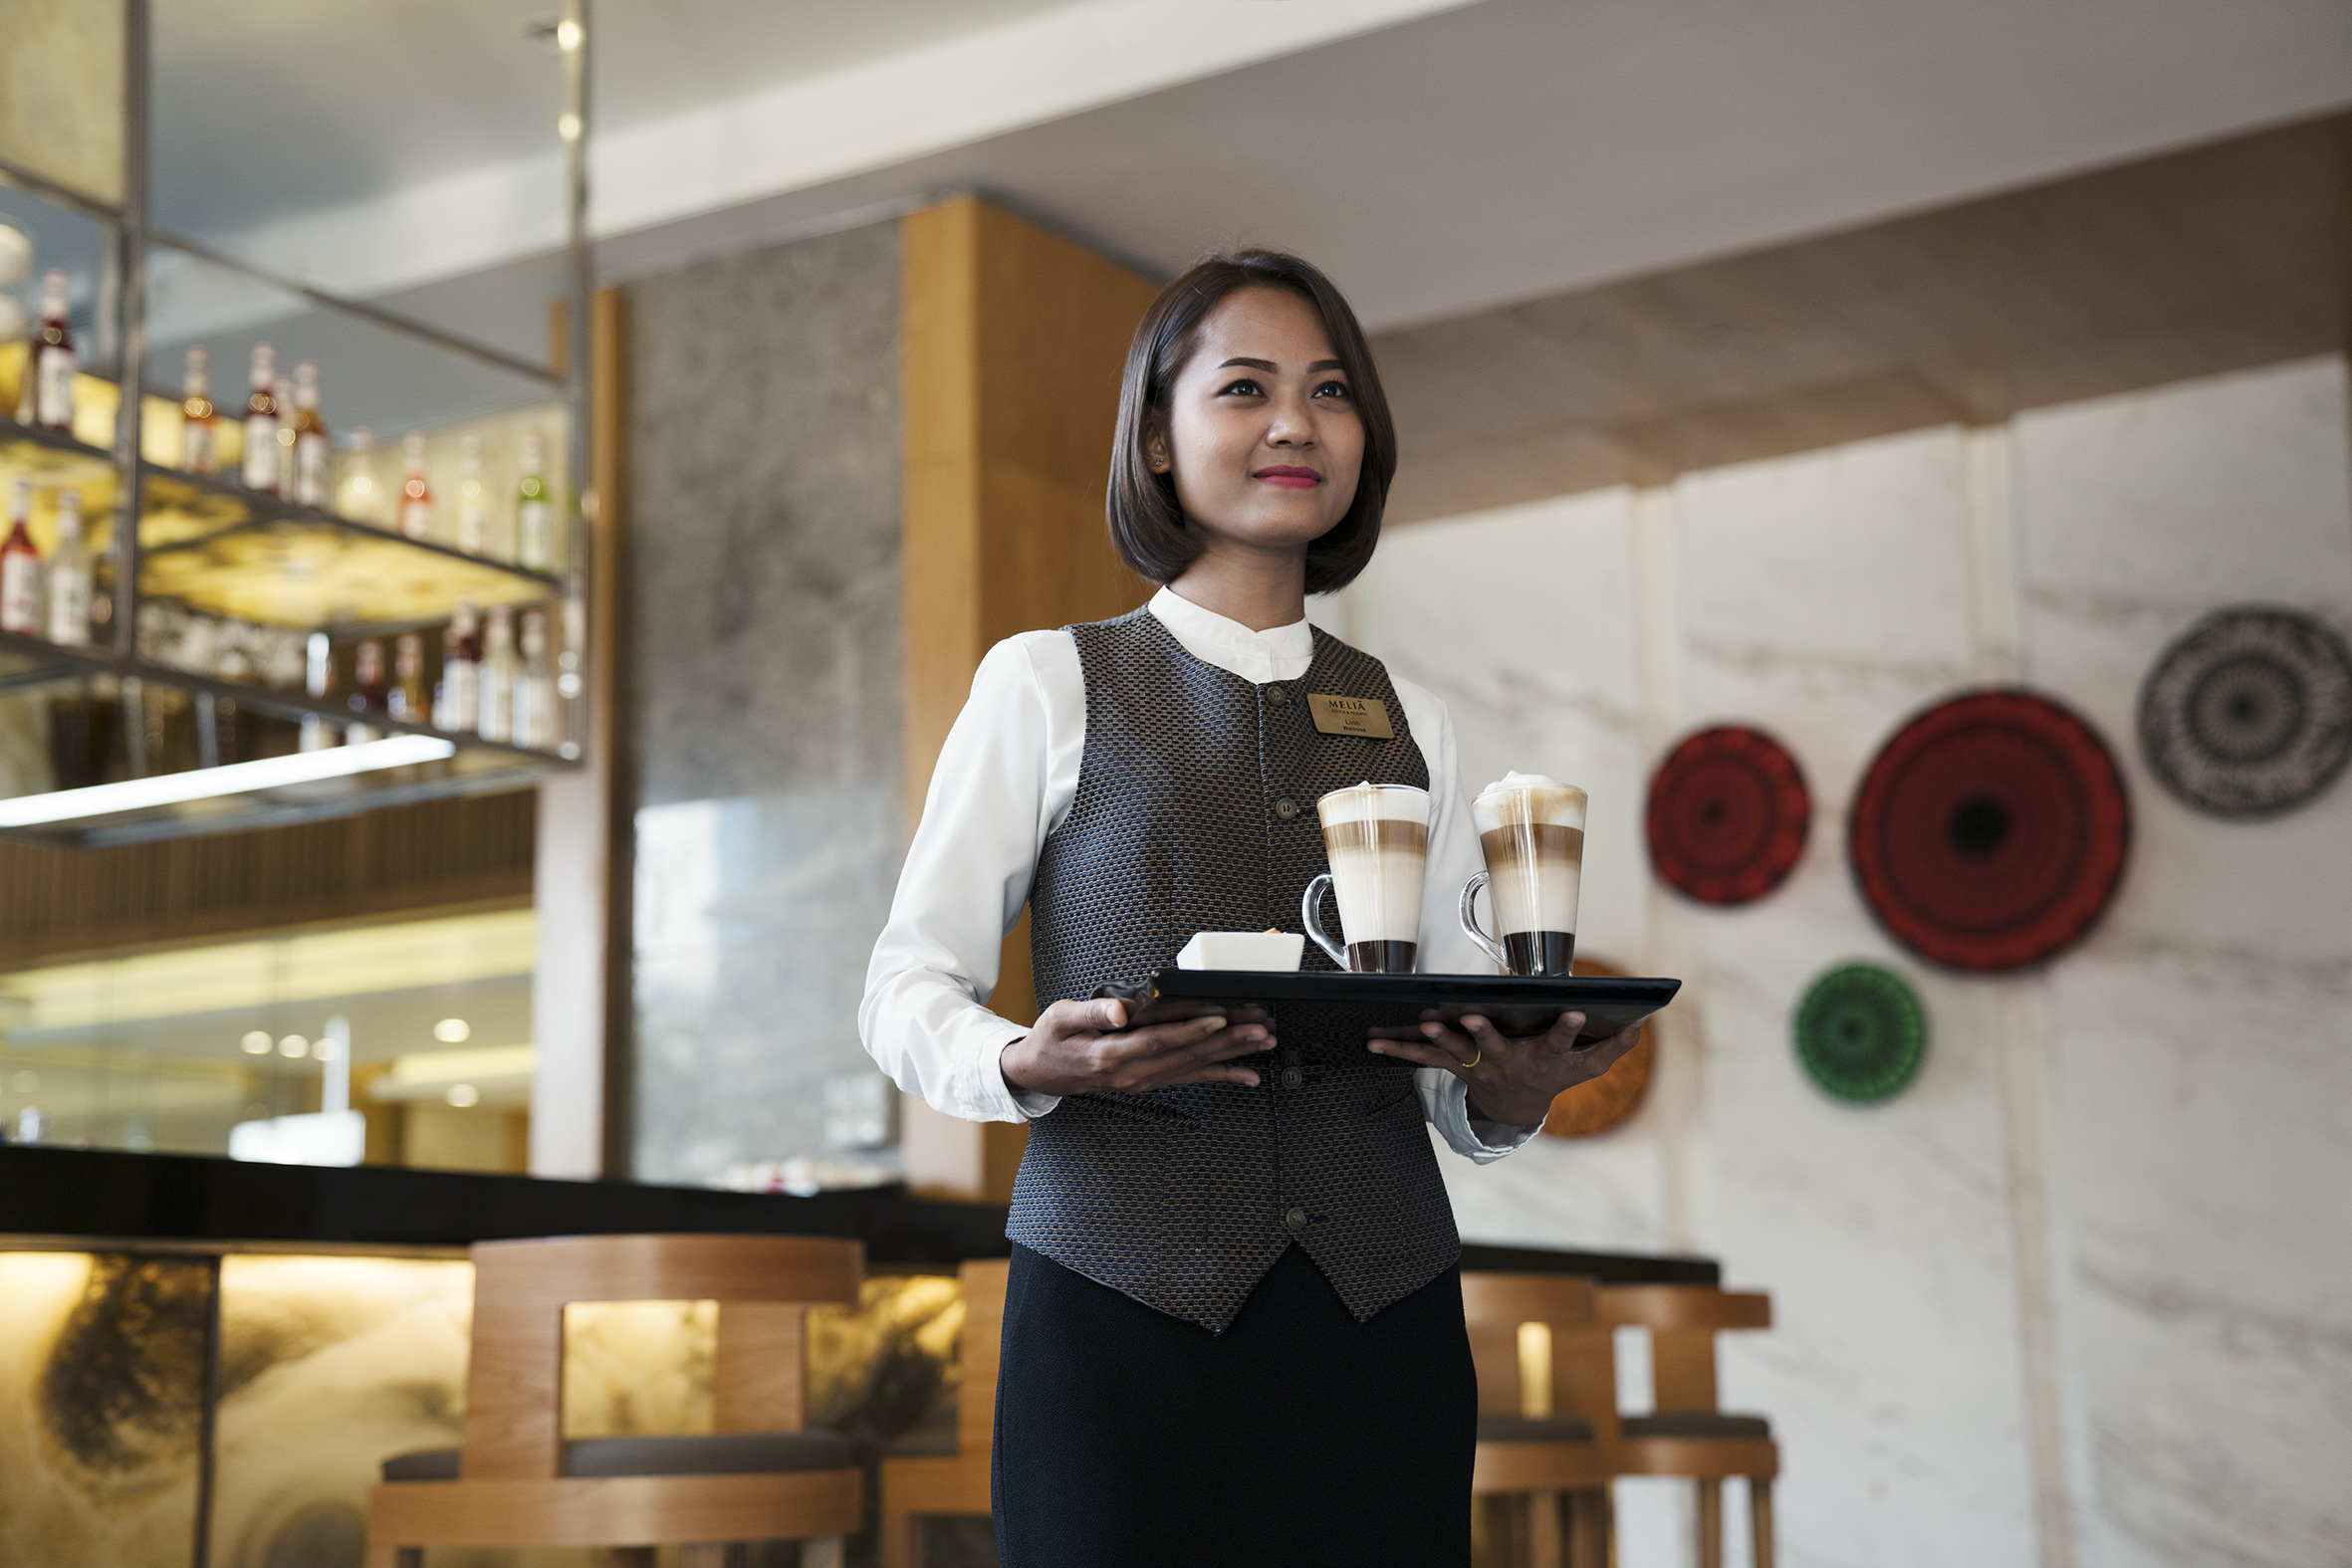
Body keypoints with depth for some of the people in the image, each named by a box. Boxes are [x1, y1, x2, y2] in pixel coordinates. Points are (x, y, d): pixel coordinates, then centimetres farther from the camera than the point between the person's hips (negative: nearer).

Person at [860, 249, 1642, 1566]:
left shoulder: (1411, 720, 14)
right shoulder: (1047, 685, 4)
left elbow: (1458, 1090, 13)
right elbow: (909, 988, 2)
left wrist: (1513, 1083, -10)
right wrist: (1033, 1064, -19)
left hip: (1381, 1316, 3)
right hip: (1123, 1302, -3)